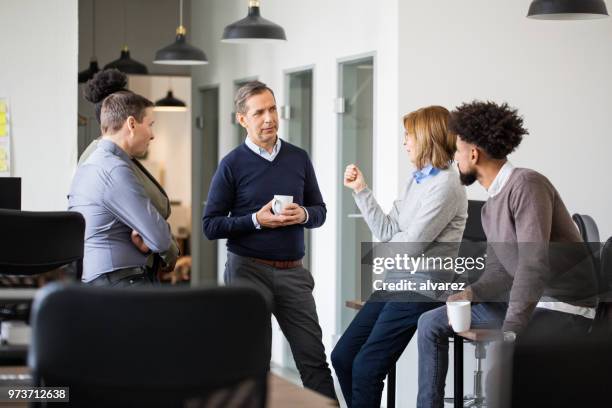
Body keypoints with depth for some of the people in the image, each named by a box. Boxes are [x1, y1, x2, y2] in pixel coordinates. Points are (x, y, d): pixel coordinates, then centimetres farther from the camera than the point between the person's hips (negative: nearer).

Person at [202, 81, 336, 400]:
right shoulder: (232, 165, -2)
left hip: (292, 271, 3)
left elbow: (320, 211, 15)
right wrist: (256, 221, -15)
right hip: (248, 269, -3)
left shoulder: (298, 158, 8)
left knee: (313, 357, 0)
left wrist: (303, 215, -8)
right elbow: (211, 225, -3)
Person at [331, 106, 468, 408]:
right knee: (342, 357, 5)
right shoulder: (417, 179, 13)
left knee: (365, 369, -11)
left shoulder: (446, 185, -15)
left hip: (421, 289, -9)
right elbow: (387, 231, 9)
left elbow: (410, 245, -17)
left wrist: (386, 248, 5)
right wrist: (361, 190, 6)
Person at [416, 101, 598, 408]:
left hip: (566, 309, -10)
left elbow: (534, 263, -28)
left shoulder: (526, 184, -19)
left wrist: (509, 332, -33)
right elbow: (497, 273, 12)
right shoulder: (490, 206, 12)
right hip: (525, 300, 10)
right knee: (431, 323, 8)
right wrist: (470, 293, -11)